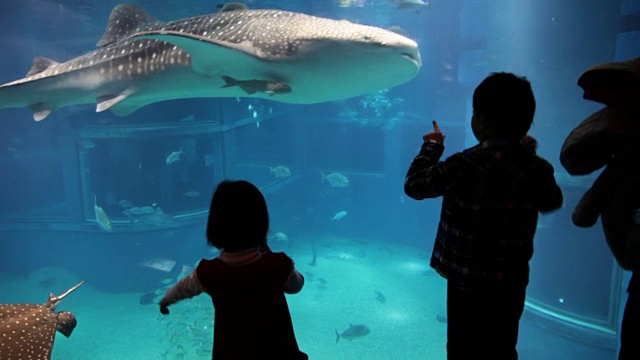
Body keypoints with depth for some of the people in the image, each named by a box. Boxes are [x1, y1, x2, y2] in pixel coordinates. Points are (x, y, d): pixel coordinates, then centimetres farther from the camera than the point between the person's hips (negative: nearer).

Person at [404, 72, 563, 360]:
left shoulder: (466, 165, -21)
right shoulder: (538, 169, -4)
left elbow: (415, 185, -13)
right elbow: (552, 203, 17)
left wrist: (432, 146, 1)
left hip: (468, 282, -5)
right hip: (513, 282, 5)